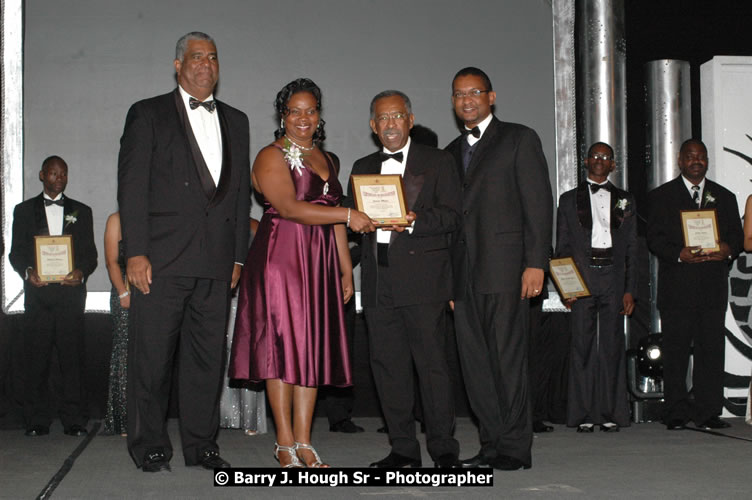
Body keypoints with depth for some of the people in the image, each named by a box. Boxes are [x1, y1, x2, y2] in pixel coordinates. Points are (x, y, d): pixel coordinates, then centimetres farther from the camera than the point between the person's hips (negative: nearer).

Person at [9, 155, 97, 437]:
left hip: (70, 290, 0)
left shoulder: (81, 211, 17)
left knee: (72, 355, -5)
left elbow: (90, 253, 11)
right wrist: (28, 272, -10)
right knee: (36, 356, -3)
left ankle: (74, 419, -2)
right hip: (37, 290, 0)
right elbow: (16, 253, 10)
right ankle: (36, 421, 3)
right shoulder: (24, 210, 15)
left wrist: (81, 272, -9)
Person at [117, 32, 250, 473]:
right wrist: (136, 252, -11)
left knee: (208, 356, 7)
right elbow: (132, 186, -2)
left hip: (215, 264, 4)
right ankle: (150, 447, 12)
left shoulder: (236, 121, 17)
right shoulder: (148, 114, 5)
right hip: (161, 259, -4)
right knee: (152, 357, 0)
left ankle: (201, 444, 17)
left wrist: (237, 255, 10)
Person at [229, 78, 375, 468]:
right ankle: (285, 444, 2)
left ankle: (304, 442, 8)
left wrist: (346, 268, 14)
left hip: (319, 262, 6)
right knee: (282, 344, -5)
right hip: (279, 258, -6)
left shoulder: (327, 161, 19)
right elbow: (289, 208, -16)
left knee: (313, 347, 4)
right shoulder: (271, 157, -2)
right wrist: (348, 214, -20)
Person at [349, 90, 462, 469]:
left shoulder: (438, 162, 8)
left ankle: (443, 447, 4)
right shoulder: (363, 167, 21)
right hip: (378, 281, 4)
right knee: (387, 365, 4)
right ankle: (403, 448, 12)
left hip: (422, 277, -4)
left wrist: (414, 220, -17)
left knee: (432, 363, -5)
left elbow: (451, 215, -2)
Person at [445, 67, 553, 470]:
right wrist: (447, 278, 12)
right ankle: (492, 444, 13)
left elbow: (538, 203, -3)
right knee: (474, 362, 5)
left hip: (504, 267, -6)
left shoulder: (519, 139, 4)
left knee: (508, 358, -5)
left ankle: (516, 448, 1)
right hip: (464, 271, 6)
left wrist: (535, 263, -12)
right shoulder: (451, 153, 21)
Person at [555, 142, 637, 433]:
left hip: (614, 276, 1)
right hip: (581, 277, -1)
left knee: (613, 346, 0)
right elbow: (562, 247, 9)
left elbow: (632, 248, 11)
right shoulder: (569, 199, 12)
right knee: (582, 345, -2)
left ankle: (611, 414, 6)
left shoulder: (625, 200, 15)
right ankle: (584, 415, 2)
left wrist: (630, 289, 2)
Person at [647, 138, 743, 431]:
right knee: (676, 350, -2)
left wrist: (728, 249, -10)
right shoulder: (661, 196, 10)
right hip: (677, 285, -2)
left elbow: (737, 234, 13)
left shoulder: (724, 197, 18)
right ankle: (677, 414, 4)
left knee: (711, 349, 0)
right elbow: (654, 238, 1)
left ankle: (708, 412, 6)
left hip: (713, 285, 2)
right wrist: (679, 254, -16)